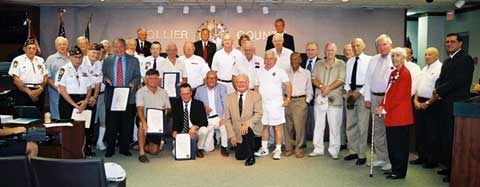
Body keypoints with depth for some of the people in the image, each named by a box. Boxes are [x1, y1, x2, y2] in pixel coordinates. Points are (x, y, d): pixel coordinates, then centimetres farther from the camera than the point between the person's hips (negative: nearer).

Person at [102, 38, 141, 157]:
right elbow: (103, 75, 14)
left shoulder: (134, 61, 8)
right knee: (111, 124, 2)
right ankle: (110, 149, 13)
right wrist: (105, 79, -8)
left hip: (128, 97, 0)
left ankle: (124, 148, 15)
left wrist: (133, 83, -13)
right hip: (112, 97, 1)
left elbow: (137, 76, 6)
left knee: (126, 124, 3)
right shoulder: (107, 61, 12)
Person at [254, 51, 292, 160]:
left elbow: (288, 84, -4)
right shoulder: (260, 72, 11)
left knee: (277, 127, -1)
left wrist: (288, 99, -9)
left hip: (276, 104, -4)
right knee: (264, 126, 10)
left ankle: (278, 150, 7)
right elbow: (256, 87, 17)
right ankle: (264, 149, 20)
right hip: (262, 103, 5)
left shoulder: (280, 71, -2)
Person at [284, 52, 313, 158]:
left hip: (300, 101, -2)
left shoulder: (306, 73, 8)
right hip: (288, 101, 2)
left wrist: (307, 101, 1)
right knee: (288, 126, 4)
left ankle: (298, 149, 3)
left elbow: (309, 89, 9)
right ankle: (289, 148, 13)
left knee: (299, 126, -6)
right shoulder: (286, 73, 11)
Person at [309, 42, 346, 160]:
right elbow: (313, 78, 5)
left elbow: (341, 80, -8)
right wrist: (321, 86, -12)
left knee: (334, 126, -1)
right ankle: (318, 149, 15)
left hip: (334, 99, -3)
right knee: (318, 125, 7)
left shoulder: (341, 64, 3)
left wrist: (328, 88, -15)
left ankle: (334, 150, 9)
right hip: (320, 98, 3)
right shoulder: (319, 64, 13)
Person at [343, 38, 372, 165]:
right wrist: (348, 90, -1)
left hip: (362, 93, -6)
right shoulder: (349, 62, 16)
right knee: (350, 124, 9)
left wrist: (358, 93, -15)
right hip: (351, 93, 6)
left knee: (362, 125, -4)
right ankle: (353, 151, 21)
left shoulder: (369, 60, -4)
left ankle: (362, 155, 4)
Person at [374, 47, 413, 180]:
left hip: (400, 115, -9)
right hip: (391, 115, 9)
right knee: (391, 143, 14)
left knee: (399, 144, 0)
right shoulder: (393, 73, 16)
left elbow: (399, 96, -17)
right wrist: (382, 106, 4)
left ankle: (400, 172, 10)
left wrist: (385, 109, -15)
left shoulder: (405, 73, -12)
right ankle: (395, 169, 24)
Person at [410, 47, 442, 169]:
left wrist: (428, 103, -13)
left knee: (432, 134, 1)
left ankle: (432, 160, 12)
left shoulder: (440, 68, -10)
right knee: (419, 132, 12)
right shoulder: (424, 69, 17)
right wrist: (416, 100, 4)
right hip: (419, 104, 8)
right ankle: (422, 157, 24)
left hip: (432, 104, -8)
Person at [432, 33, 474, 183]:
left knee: (454, 138, -5)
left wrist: (439, 91, -12)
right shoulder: (446, 61, 19)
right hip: (445, 104, 8)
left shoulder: (465, 59, -8)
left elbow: (459, 80, -18)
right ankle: (449, 167, 23)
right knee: (445, 137, 12)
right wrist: (437, 90, -3)